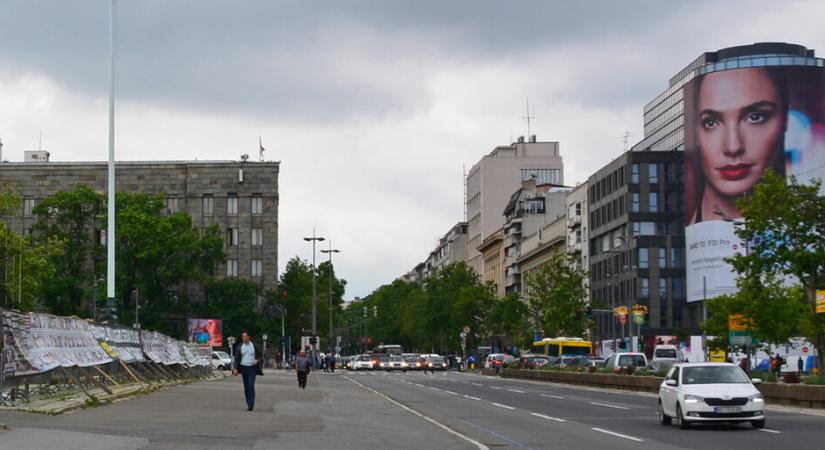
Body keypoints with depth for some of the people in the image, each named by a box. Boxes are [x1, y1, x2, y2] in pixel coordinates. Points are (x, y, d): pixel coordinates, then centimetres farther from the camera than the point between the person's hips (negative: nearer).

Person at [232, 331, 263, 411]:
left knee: (251, 385, -16)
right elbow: (236, 358, 4)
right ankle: (249, 404, 13)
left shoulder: (254, 346, -2)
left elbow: (261, 356, 4)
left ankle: (251, 404, -17)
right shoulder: (240, 346, 4)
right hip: (243, 367, 3)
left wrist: (257, 360, -17)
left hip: (252, 368, -3)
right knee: (246, 387, 5)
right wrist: (235, 368, -8)